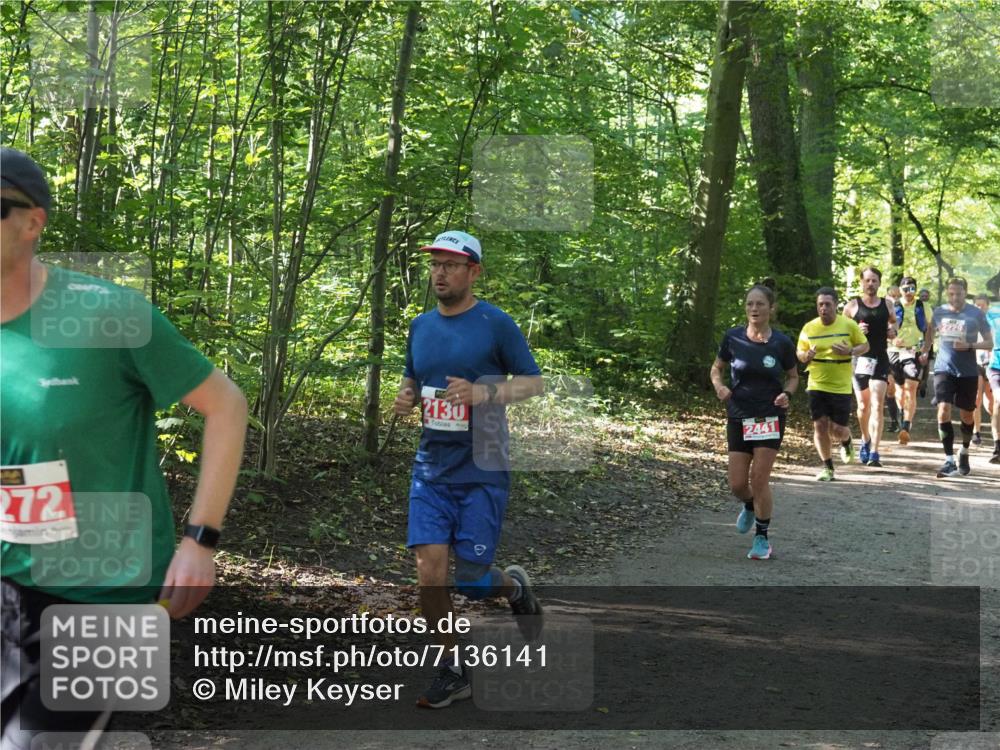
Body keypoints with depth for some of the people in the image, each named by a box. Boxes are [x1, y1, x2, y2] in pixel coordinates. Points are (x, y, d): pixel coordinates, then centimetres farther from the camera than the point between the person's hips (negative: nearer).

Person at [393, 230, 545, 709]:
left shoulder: (496, 323, -6)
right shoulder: (420, 326, 9)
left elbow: (533, 382, -4)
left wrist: (484, 392, -20)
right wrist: (405, 397, -1)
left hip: (481, 472, -4)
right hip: (431, 468, 4)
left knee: (469, 583, -2)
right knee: (429, 573, -7)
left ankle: (513, 585, 33)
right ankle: (453, 671, 10)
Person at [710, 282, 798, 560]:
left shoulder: (782, 343, -8)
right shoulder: (733, 338, -5)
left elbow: (793, 376, 8)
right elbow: (716, 368, 9)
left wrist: (787, 393, -13)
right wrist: (719, 386, -11)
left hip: (770, 417, -2)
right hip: (738, 417, 2)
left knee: (759, 480, -7)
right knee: (737, 484, 2)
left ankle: (762, 538, 11)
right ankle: (750, 507, 39)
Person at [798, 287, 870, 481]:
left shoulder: (848, 325, -6)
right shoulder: (809, 328, 0)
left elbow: (864, 345, 5)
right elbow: (800, 355, 9)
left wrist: (850, 352, -16)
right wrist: (807, 355, -15)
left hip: (841, 386, -2)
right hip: (816, 385, 2)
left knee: (837, 430, -2)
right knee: (820, 425, -3)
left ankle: (846, 443, 35)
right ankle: (827, 467, 11)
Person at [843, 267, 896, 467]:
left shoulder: (886, 305, 9)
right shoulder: (853, 305, 3)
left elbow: (893, 321, 26)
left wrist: (893, 329, 3)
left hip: (880, 359, 0)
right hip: (859, 359, 0)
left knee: (877, 406, -11)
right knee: (863, 406, 9)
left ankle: (874, 452, -15)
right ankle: (866, 441, 36)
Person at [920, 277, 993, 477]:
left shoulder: (976, 314, -3)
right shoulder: (939, 312, 4)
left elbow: (989, 343, 0)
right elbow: (930, 332, 22)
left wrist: (969, 346, -17)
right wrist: (924, 352, 11)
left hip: (967, 372, -1)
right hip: (944, 369, 1)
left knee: (966, 415, 10)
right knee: (943, 411, -16)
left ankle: (964, 453, 37)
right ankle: (949, 461, -16)